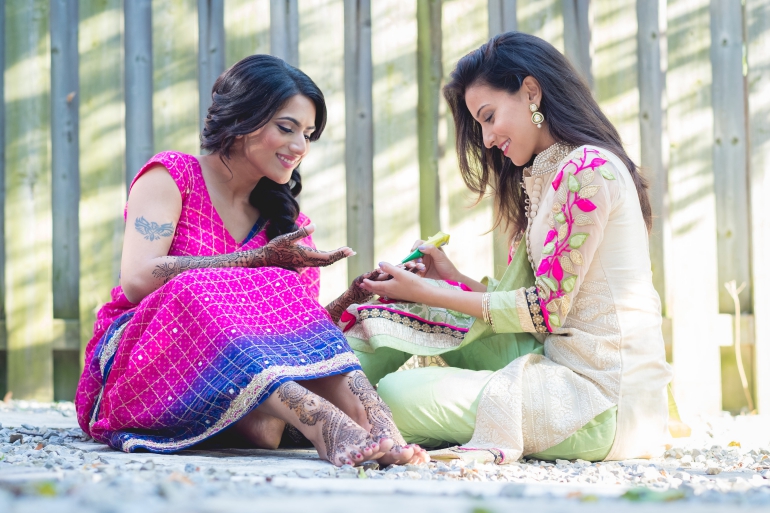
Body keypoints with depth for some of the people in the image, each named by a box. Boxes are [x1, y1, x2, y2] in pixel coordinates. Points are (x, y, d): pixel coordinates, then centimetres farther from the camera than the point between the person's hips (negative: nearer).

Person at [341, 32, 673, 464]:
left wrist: (428, 294, -7)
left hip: (601, 398, -9)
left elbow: (548, 309, -14)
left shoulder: (588, 168, -13)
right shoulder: (543, 179, 19)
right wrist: (455, 280, 5)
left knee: (399, 395, -17)